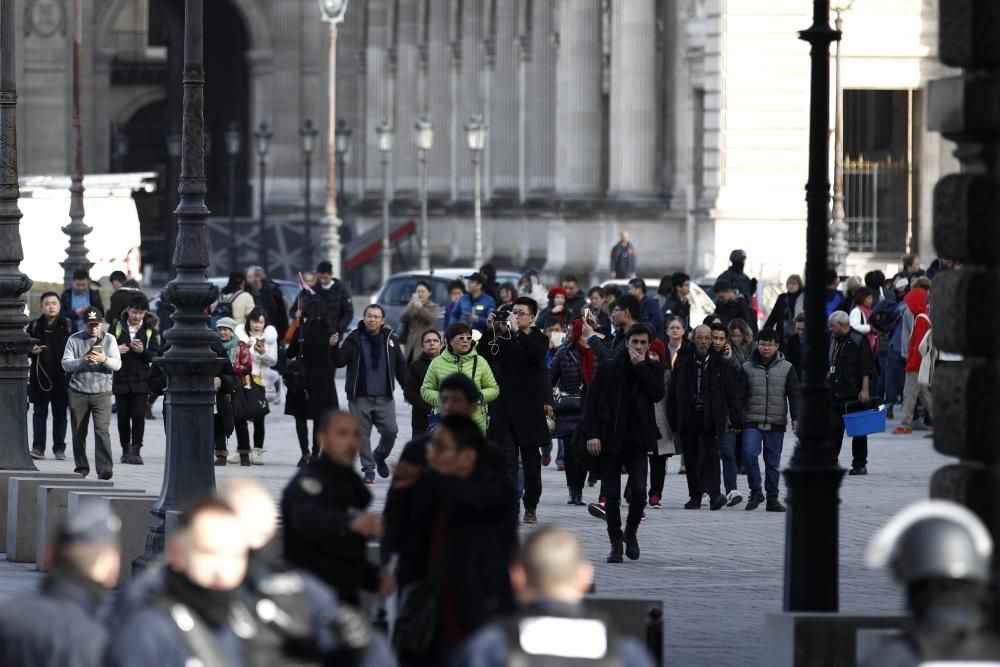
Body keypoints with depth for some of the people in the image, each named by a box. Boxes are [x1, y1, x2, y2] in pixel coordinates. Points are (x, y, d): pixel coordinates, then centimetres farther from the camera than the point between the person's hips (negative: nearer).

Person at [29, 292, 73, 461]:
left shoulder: (67, 325, 2)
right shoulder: (35, 326, 6)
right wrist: (32, 351, -10)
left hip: (61, 376, -1)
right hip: (40, 376, 1)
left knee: (60, 413, 5)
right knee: (39, 412, 1)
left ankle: (59, 448, 11)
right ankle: (38, 447, 2)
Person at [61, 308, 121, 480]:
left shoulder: (109, 340, 7)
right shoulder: (74, 340, 6)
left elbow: (117, 364, -2)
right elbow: (66, 363, -2)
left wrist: (104, 359, -23)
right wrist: (82, 361, -20)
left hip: (102, 393, -1)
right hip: (78, 393, 1)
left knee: (102, 430, -14)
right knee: (79, 432, 5)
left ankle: (105, 467, -20)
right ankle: (81, 467, 17)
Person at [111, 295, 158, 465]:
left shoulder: (149, 330, 5)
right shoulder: (117, 327, 5)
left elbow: (156, 355, 1)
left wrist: (143, 351, -18)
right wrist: (116, 350, -17)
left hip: (140, 380, -1)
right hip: (121, 379, 1)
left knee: (138, 415, -11)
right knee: (123, 416, 5)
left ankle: (136, 451, -9)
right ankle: (126, 450, 17)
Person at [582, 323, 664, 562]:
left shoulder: (652, 370, 9)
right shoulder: (608, 369, 4)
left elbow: (658, 393, -10)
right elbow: (591, 403, 1)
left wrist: (640, 365, -9)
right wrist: (591, 434, -10)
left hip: (637, 441, 0)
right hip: (610, 441, 0)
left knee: (638, 490, -13)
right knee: (611, 495, 1)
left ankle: (631, 532, 12)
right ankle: (616, 543, 13)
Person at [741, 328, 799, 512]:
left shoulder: (786, 368, 5)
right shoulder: (747, 368, 5)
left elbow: (794, 395, 3)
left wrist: (796, 418, -8)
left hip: (776, 423, 1)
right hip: (752, 422, -1)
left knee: (773, 462, 6)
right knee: (749, 453, -20)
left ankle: (772, 498, 17)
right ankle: (755, 491, -5)